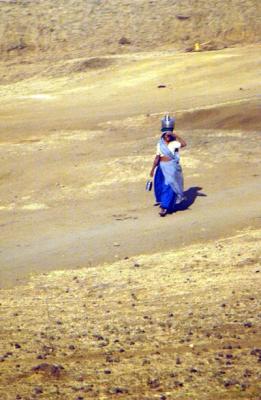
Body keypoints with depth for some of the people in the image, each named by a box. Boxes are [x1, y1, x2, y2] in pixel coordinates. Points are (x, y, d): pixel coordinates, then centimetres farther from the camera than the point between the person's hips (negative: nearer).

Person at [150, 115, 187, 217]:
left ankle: (165, 207, -4)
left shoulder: (174, 143, -9)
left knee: (169, 187, -8)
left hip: (172, 168, -5)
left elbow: (184, 144, -29)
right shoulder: (160, 144, 4)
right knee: (160, 187, 8)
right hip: (162, 168, 5)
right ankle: (163, 204, 28)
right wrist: (153, 169, 11)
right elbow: (157, 157, 10)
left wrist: (175, 135, -31)